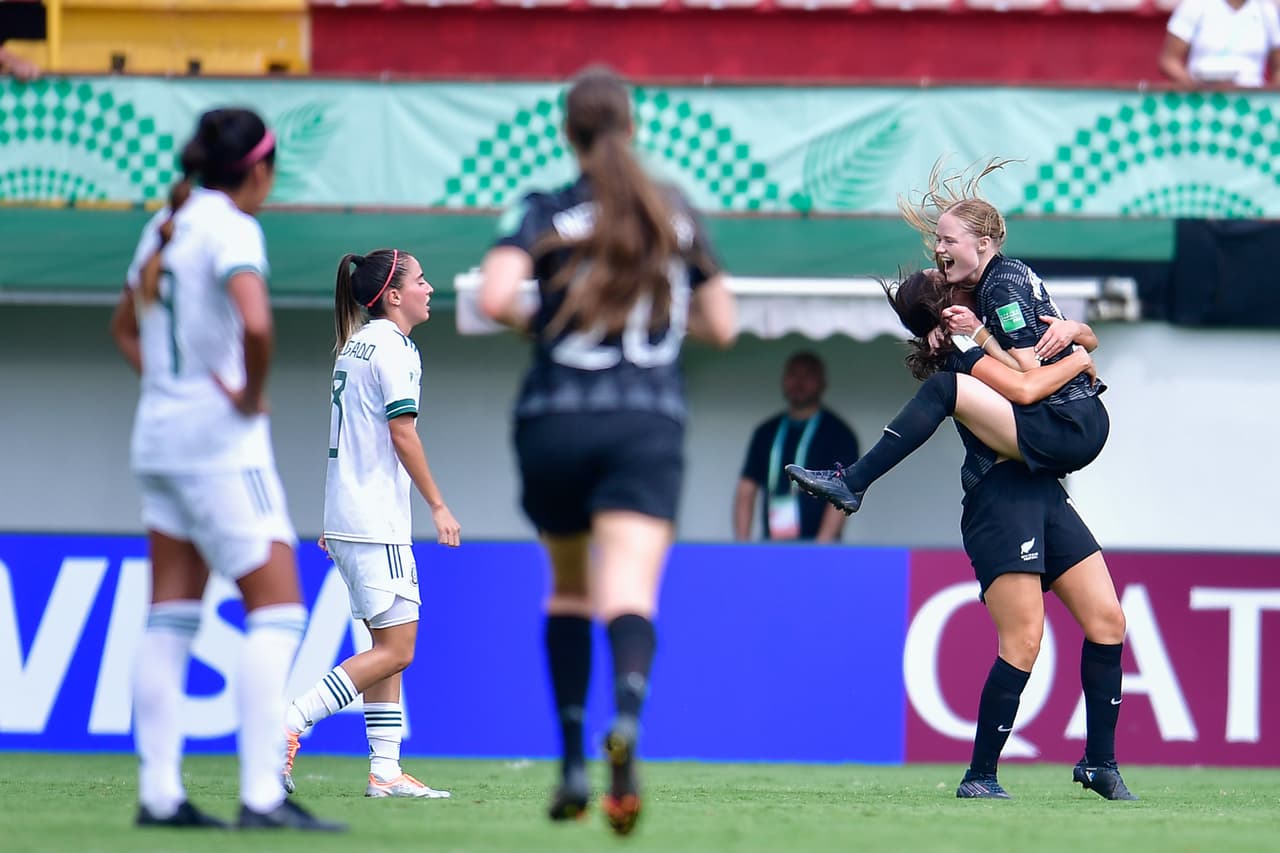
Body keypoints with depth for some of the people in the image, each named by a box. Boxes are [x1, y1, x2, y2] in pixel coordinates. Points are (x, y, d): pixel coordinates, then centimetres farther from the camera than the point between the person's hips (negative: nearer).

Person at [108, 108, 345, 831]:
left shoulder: (167, 224, 12)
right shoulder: (231, 228, -14)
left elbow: (125, 326, 26)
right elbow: (255, 321, -31)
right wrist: (252, 393, -15)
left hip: (159, 431, 8)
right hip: (220, 440, -8)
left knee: (171, 616, 8)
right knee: (277, 609, -5)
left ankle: (160, 792, 7)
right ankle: (263, 794, -12)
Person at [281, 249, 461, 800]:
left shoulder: (355, 345, 16)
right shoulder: (393, 347, -11)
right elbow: (403, 434, -17)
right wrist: (438, 507, -13)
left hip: (350, 520, 10)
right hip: (376, 526, -10)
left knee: (388, 646, 10)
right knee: (395, 649, -9)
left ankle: (385, 771, 8)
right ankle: (288, 724, -14)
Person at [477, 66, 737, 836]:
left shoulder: (545, 214, 1)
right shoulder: (676, 215, 10)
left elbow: (495, 297, -15)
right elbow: (722, 325, 16)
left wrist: (532, 320, 6)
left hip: (555, 423, 0)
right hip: (649, 425, 0)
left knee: (569, 590, 21)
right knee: (629, 594, -14)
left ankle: (574, 767, 19)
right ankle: (626, 723, -45)